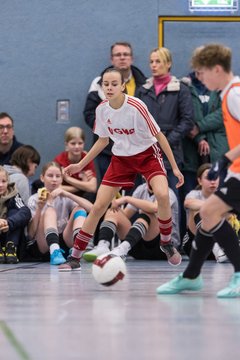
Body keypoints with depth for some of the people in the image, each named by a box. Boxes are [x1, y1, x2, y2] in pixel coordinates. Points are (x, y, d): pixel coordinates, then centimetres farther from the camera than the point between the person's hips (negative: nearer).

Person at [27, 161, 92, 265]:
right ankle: (54, 252, -52)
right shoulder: (34, 199, 7)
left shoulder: (66, 198, 13)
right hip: (42, 247, -2)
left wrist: (67, 194, -16)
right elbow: (31, 234, -4)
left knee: (79, 209, -12)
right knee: (50, 210, -24)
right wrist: (39, 209, -16)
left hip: (64, 242, 3)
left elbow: (90, 208, -7)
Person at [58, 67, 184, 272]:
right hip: (121, 158, 4)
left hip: (147, 154, -4)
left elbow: (159, 135, -14)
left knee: (162, 195, -29)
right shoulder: (102, 110, -9)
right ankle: (75, 258, 5)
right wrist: (80, 165, 8)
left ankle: (166, 243, -3)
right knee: (98, 207, -4)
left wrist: (175, 167, -13)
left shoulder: (136, 107, -24)